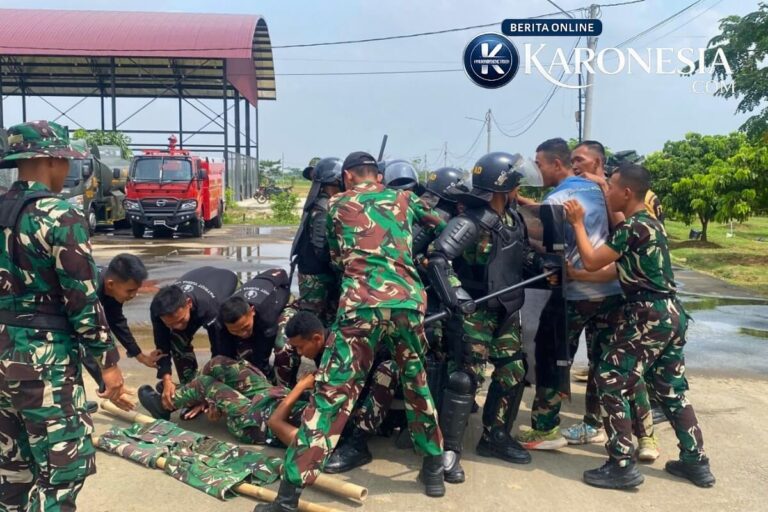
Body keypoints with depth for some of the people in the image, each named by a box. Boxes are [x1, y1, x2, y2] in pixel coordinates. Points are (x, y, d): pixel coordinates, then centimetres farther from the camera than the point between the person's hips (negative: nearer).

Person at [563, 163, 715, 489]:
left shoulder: (632, 227, -14)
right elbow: (620, 269, 23)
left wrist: (578, 223, -4)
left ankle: (622, 466, 0)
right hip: (671, 313, 10)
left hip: (649, 315, -10)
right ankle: (696, 462, 25)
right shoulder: (650, 223, 15)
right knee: (672, 389, 17)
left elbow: (591, 261, -14)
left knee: (611, 382, -3)